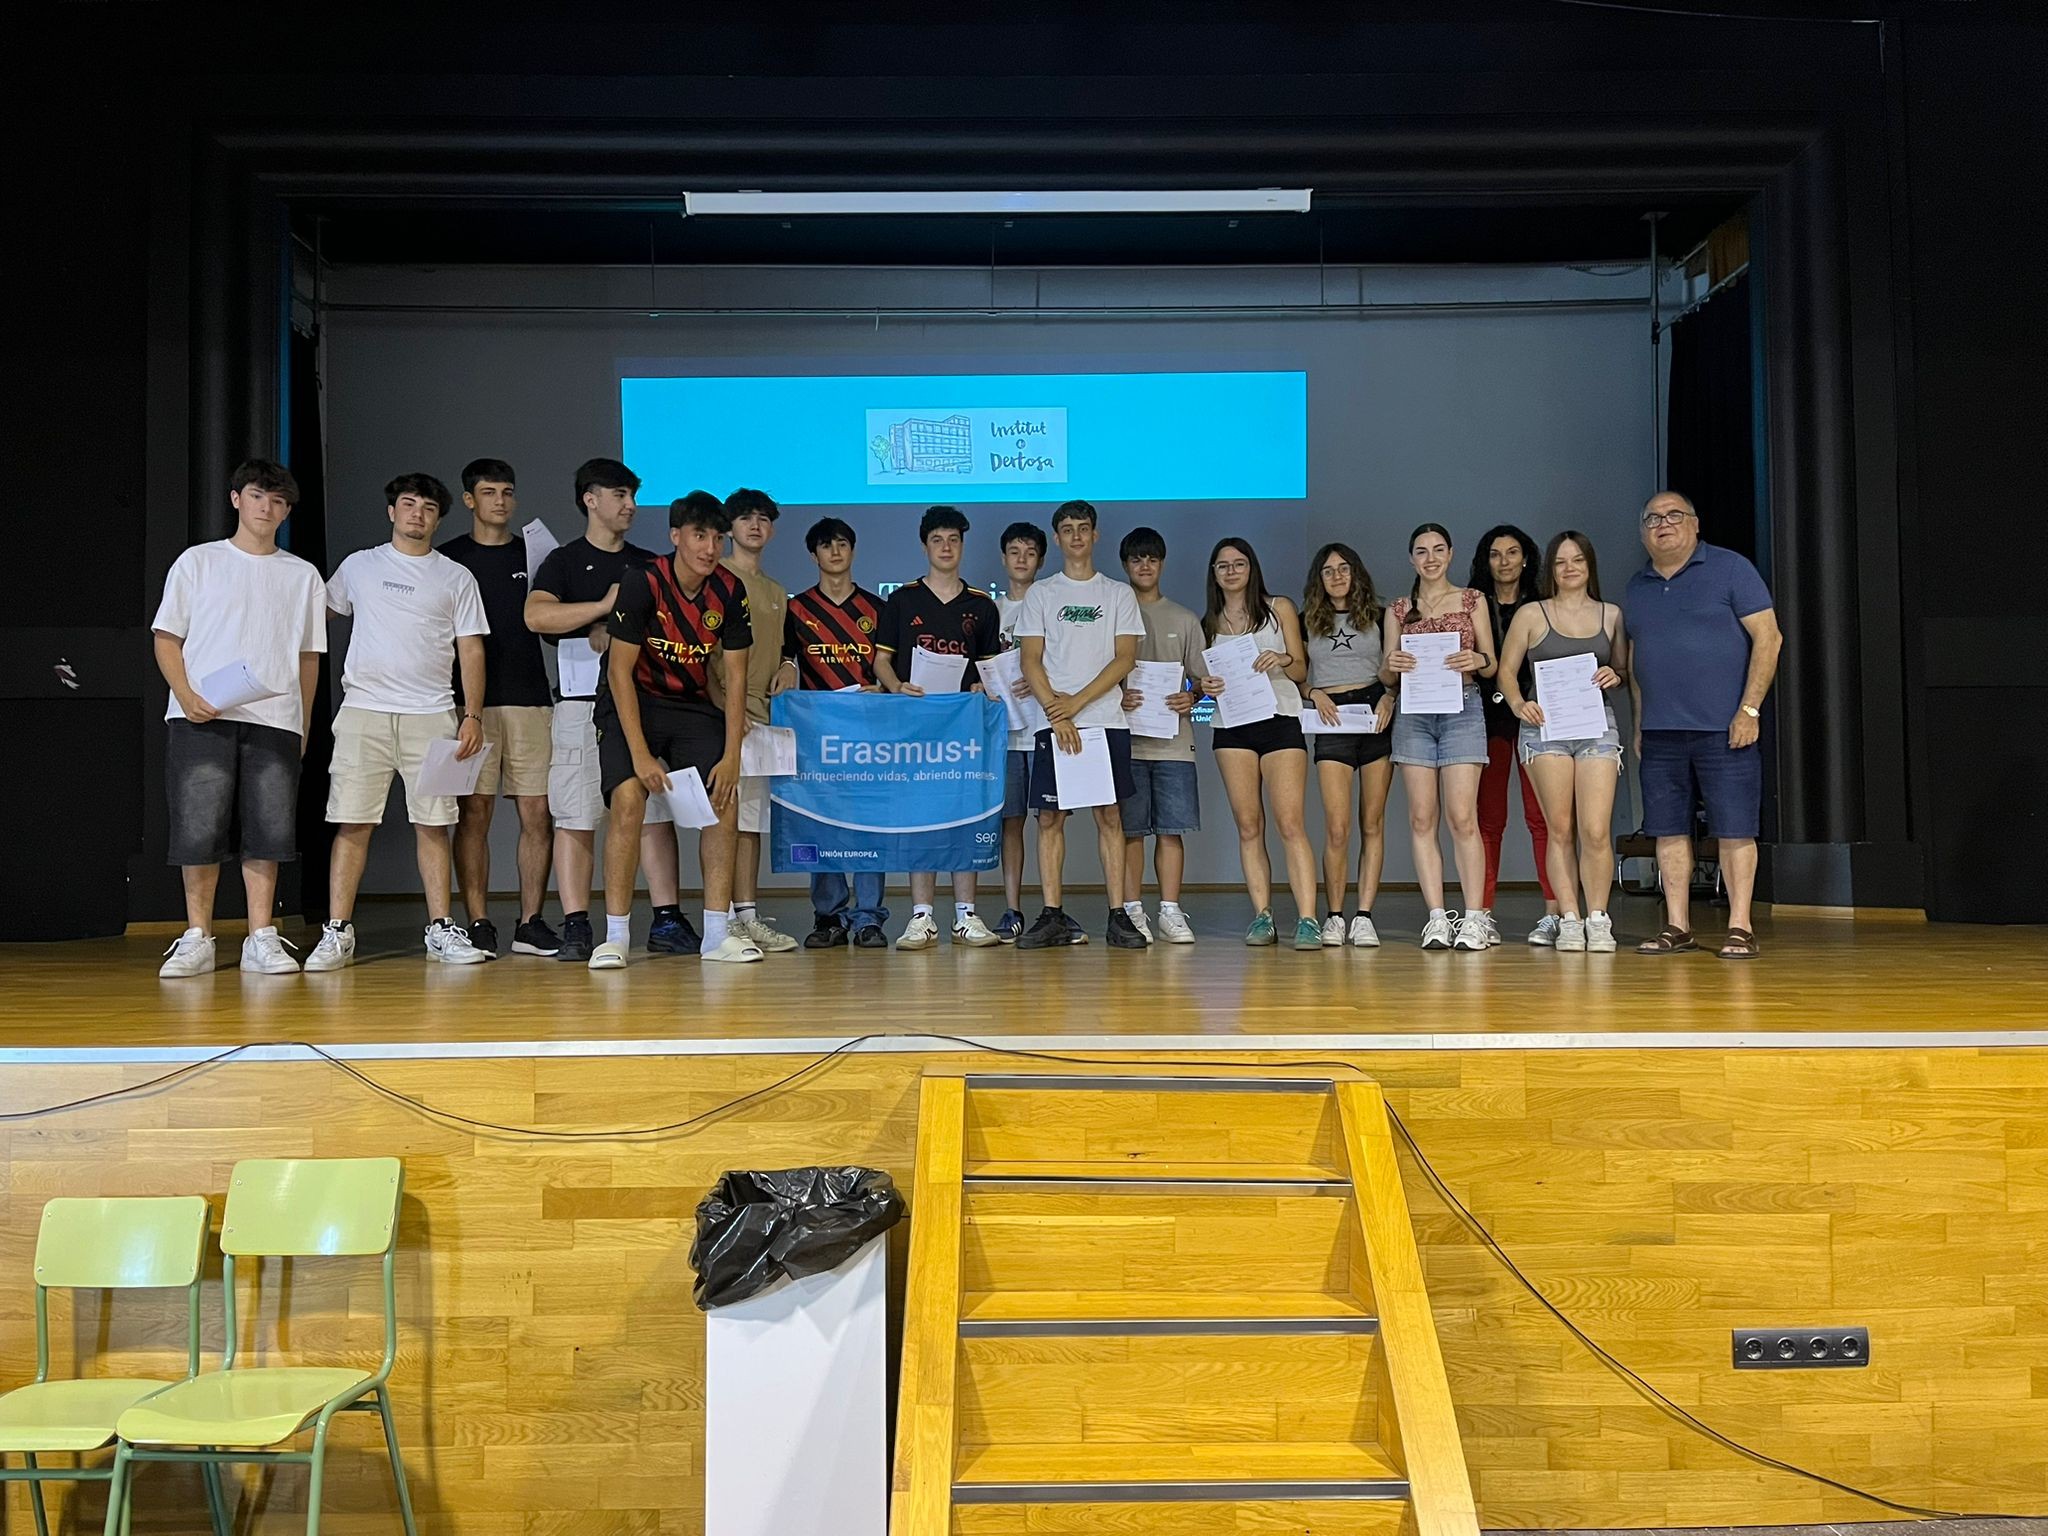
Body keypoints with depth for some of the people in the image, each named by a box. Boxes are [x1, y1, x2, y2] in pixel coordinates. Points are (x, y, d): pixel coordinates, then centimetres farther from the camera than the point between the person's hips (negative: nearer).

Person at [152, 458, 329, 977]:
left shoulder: (303, 576, 15)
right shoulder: (198, 562, 10)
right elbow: (167, 637, 7)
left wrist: (304, 724, 12)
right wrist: (186, 694, -9)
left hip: (274, 720, 2)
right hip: (201, 719, -1)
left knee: (268, 830, -2)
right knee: (198, 828, -4)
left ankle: (261, 938, 5)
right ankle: (197, 939, 5)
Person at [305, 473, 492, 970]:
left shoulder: (457, 578, 11)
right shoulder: (359, 566, 12)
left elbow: (471, 650, 8)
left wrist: (473, 715, -2)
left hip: (432, 714, 0)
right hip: (364, 710, 0)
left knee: (433, 822, 1)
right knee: (353, 822, -3)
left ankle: (440, 929, 8)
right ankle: (337, 932, 0)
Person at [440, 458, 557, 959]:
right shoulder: (449, 558, 8)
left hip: (530, 699, 2)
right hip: (470, 701, -2)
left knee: (537, 814, -1)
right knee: (474, 813, -3)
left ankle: (530, 923, 7)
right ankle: (478, 924, 3)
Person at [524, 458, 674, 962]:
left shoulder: (649, 565, 17)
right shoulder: (564, 562, 5)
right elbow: (536, 616, -13)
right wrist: (604, 606, -15)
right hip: (583, 704, -3)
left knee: (655, 813, 1)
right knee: (575, 817, -4)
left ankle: (667, 919, 5)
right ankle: (575, 927, -1)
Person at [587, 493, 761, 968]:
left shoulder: (729, 591, -8)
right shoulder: (642, 583, -20)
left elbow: (735, 676, -4)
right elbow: (619, 671, -19)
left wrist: (731, 757, -10)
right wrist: (640, 754, -24)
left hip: (692, 704, 4)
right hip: (631, 703, -4)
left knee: (726, 800, -8)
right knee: (629, 798, -22)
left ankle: (718, 933, 0)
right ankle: (615, 937, -15)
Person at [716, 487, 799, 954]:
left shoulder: (777, 593, 23)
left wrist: (787, 667, 5)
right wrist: (728, 707, -14)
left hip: (763, 713, 7)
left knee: (753, 815, 7)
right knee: (730, 814, -10)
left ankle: (747, 916, 11)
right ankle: (740, 916, -8)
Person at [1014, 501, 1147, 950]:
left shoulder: (1119, 594, 11)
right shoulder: (1040, 593, 11)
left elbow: (1125, 658, 1)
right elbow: (1031, 660, 3)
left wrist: (1078, 701, -10)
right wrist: (1057, 713, -9)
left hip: (1106, 722, 0)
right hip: (1053, 723, 1)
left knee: (1109, 815, -1)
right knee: (1050, 817, -1)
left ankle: (1118, 917, 0)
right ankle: (1052, 917, 3)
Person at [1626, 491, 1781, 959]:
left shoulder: (1730, 569, 0)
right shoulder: (1638, 586, 15)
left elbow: (1768, 638, -5)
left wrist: (1749, 709, -12)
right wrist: (1639, 725, 14)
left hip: (1724, 728, -5)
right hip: (1660, 731, 5)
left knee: (1734, 829, -3)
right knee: (1669, 831, 5)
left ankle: (1740, 929, 2)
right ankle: (1677, 927, 12)